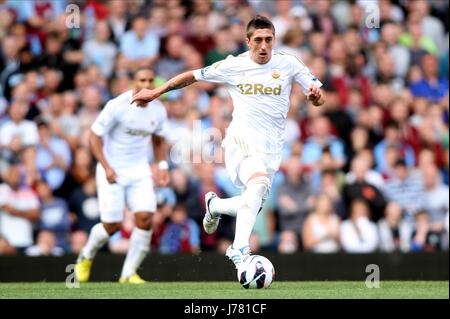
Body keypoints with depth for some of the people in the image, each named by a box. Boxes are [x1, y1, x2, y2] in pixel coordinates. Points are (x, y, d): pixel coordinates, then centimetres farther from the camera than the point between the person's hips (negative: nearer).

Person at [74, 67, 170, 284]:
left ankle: (129, 273, -2)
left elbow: (159, 141, 18)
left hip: (139, 170, 4)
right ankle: (86, 256, 27)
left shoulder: (158, 111, -1)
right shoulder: (117, 106, -17)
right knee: (112, 225, -6)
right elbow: (94, 136, -12)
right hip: (112, 171, -4)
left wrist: (162, 165, 3)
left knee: (145, 217, -15)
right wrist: (106, 167, -20)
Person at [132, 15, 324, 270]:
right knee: (259, 182, -32)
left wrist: (316, 94, -21)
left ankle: (214, 205, 37)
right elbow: (193, 76, 14)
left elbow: (320, 99, 3)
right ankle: (239, 249, -35)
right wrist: (156, 92, 15)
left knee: (251, 208, 3)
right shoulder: (233, 66, 2)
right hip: (241, 141, -3)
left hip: (272, 148, 3)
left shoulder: (288, 64, 3)